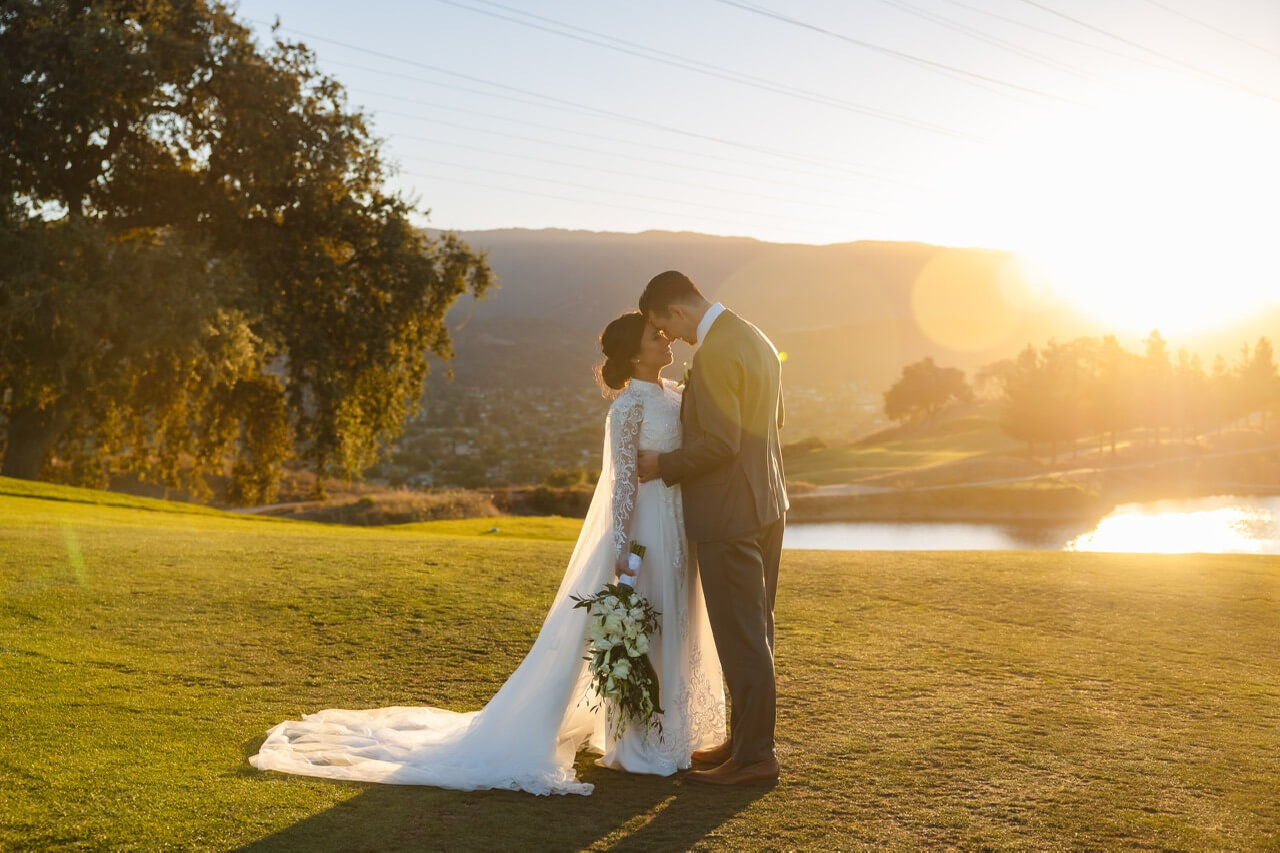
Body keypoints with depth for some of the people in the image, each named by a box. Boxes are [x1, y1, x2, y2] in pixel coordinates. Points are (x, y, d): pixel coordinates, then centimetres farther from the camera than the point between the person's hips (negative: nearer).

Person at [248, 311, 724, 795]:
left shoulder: (675, 394, 12)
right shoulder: (630, 403, -13)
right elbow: (623, 479, -16)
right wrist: (622, 550, -19)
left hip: (680, 531, 8)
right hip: (646, 530, -8)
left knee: (674, 634, 14)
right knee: (637, 635, 0)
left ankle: (666, 735, 26)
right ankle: (636, 748, 11)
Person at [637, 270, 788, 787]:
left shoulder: (714, 355, -19)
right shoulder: (755, 339, 13)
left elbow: (719, 444, -23)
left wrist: (665, 465, -9)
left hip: (729, 515, -10)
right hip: (765, 505, 10)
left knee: (741, 637, -2)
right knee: (753, 632, 16)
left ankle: (754, 756, 7)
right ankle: (746, 739, 27)